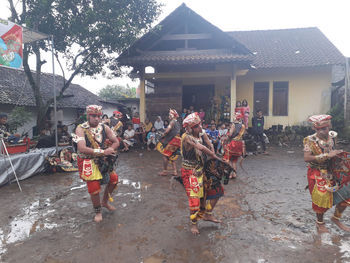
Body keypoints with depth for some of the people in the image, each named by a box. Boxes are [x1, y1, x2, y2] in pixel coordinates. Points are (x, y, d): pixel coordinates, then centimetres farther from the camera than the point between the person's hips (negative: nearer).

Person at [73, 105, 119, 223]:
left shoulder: (104, 127, -2)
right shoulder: (81, 129, -16)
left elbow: (116, 142, 1)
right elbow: (82, 148, -28)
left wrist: (108, 151, -20)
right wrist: (102, 152, -29)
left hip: (102, 160, 5)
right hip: (88, 162, -5)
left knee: (114, 179, 7)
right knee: (94, 187, -9)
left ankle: (104, 202, 33)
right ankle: (98, 212, 19)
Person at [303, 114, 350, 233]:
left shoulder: (332, 137, -1)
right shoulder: (310, 140, -19)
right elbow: (306, 158, -32)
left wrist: (339, 155, -3)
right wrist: (328, 155, -33)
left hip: (333, 172, 6)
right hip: (318, 174, -6)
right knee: (321, 199, 2)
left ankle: (336, 218, 33)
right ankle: (320, 223, 29)